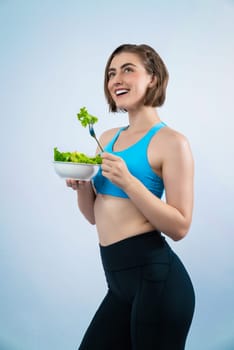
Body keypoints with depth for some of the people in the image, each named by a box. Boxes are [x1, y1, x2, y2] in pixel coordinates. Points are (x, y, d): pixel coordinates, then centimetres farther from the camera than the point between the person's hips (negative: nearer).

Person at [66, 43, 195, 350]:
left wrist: (128, 181, -22)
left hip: (156, 277, -7)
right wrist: (81, 184, -3)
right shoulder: (107, 138, 11)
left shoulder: (171, 141, -9)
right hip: (120, 280, 7)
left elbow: (180, 227, -14)